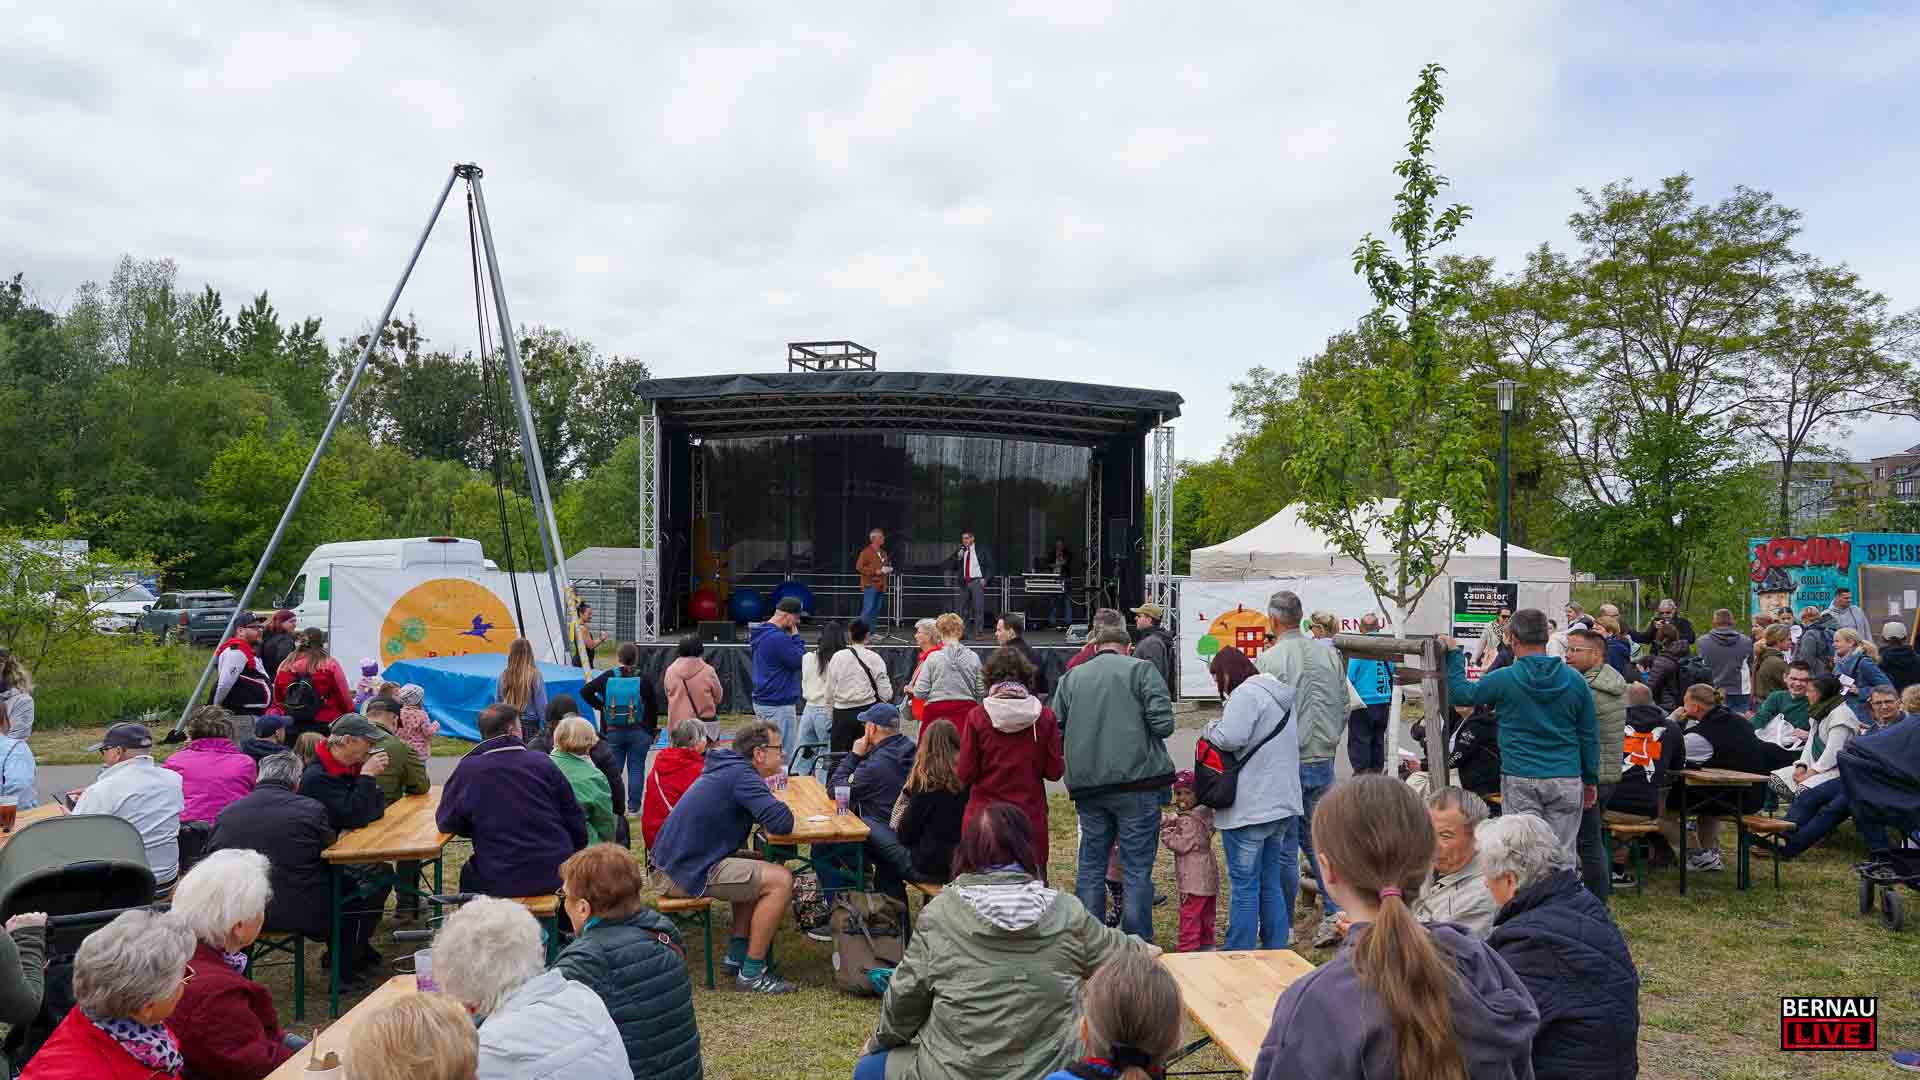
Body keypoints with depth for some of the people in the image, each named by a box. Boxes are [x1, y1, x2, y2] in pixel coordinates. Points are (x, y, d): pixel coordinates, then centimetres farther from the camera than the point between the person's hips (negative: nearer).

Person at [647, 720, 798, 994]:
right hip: (686, 873, -10)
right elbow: (782, 823, -25)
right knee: (780, 880, -14)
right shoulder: (742, 775, -16)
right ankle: (752, 973, -5)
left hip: (674, 861, 10)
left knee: (759, 867, 24)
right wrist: (781, 809, -2)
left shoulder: (727, 767, 14)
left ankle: (737, 953, 22)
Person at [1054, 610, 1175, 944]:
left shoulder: (1072, 676, 10)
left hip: (1086, 783, 4)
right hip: (1136, 780, -4)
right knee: (1137, 869, 3)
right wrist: (1138, 732, 10)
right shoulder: (1140, 669, -1)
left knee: (1090, 866, 15)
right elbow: (1163, 723, -10)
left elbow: (1055, 729, 6)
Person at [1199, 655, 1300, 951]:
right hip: (1282, 803, 9)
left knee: (1245, 885, -1)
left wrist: (1209, 730, -6)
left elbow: (1231, 738, -26)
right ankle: (1276, 950, 20)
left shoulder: (1246, 694, -14)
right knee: (1271, 884, 15)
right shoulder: (1280, 696, 16)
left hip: (1248, 808, -9)